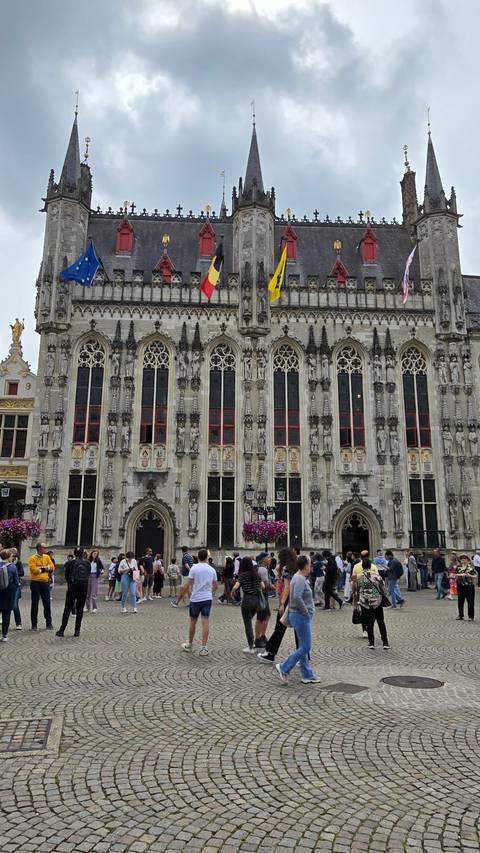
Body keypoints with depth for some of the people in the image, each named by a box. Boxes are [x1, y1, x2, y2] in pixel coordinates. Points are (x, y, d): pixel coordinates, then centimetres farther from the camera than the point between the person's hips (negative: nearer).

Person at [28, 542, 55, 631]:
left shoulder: (47, 557, 8)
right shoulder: (33, 558, -5)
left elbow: (52, 567, 3)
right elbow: (33, 569, -16)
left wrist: (40, 568, -8)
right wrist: (45, 569, -8)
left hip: (45, 582, 3)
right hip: (35, 583, -3)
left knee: (47, 603, 5)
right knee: (34, 604, 4)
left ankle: (49, 623, 14)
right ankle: (34, 624, 14)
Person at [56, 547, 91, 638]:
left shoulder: (70, 562, -1)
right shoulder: (88, 563, 5)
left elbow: (66, 575, 5)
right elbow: (89, 575, 4)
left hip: (73, 586, -2)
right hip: (84, 586, 2)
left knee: (67, 609, 5)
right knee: (80, 608, 7)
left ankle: (62, 630, 5)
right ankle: (77, 631, 6)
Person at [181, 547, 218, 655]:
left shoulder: (194, 568, -7)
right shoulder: (212, 569, 4)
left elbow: (189, 584, -7)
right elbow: (216, 585, 13)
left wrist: (190, 594, 8)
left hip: (195, 599, -2)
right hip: (207, 598, 2)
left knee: (193, 621, 11)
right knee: (205, 622, 1)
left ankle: (189, 645, 25)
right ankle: (204, 647, -1)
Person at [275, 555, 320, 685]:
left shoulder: (298, 578, 12)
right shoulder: (300, 579, -19)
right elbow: (297, 598, -32)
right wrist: (306, 612, -20)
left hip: (301, 617, 10)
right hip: (301, 617, -10)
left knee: (304, 647, 13)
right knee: (305, 647, -5)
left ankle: (307, 675, 19)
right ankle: (284, 668, 1)